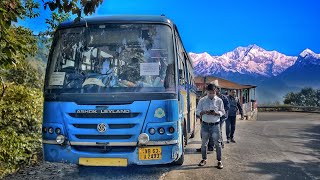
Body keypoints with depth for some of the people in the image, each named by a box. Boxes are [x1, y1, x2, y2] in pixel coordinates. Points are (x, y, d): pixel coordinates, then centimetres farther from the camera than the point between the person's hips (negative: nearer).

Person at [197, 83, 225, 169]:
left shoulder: (219, 100, 0)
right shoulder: (202, 100, 2)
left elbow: (222, 112, 5)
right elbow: (198, 112, 4)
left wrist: (216, 113, -16)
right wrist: (204, 112, -17)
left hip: (215, 125, -1)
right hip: (205, 124, 1)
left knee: (217, 143, 0)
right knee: (204, 143, 9)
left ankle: (219, 161, 10)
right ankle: (204, 159, 24)